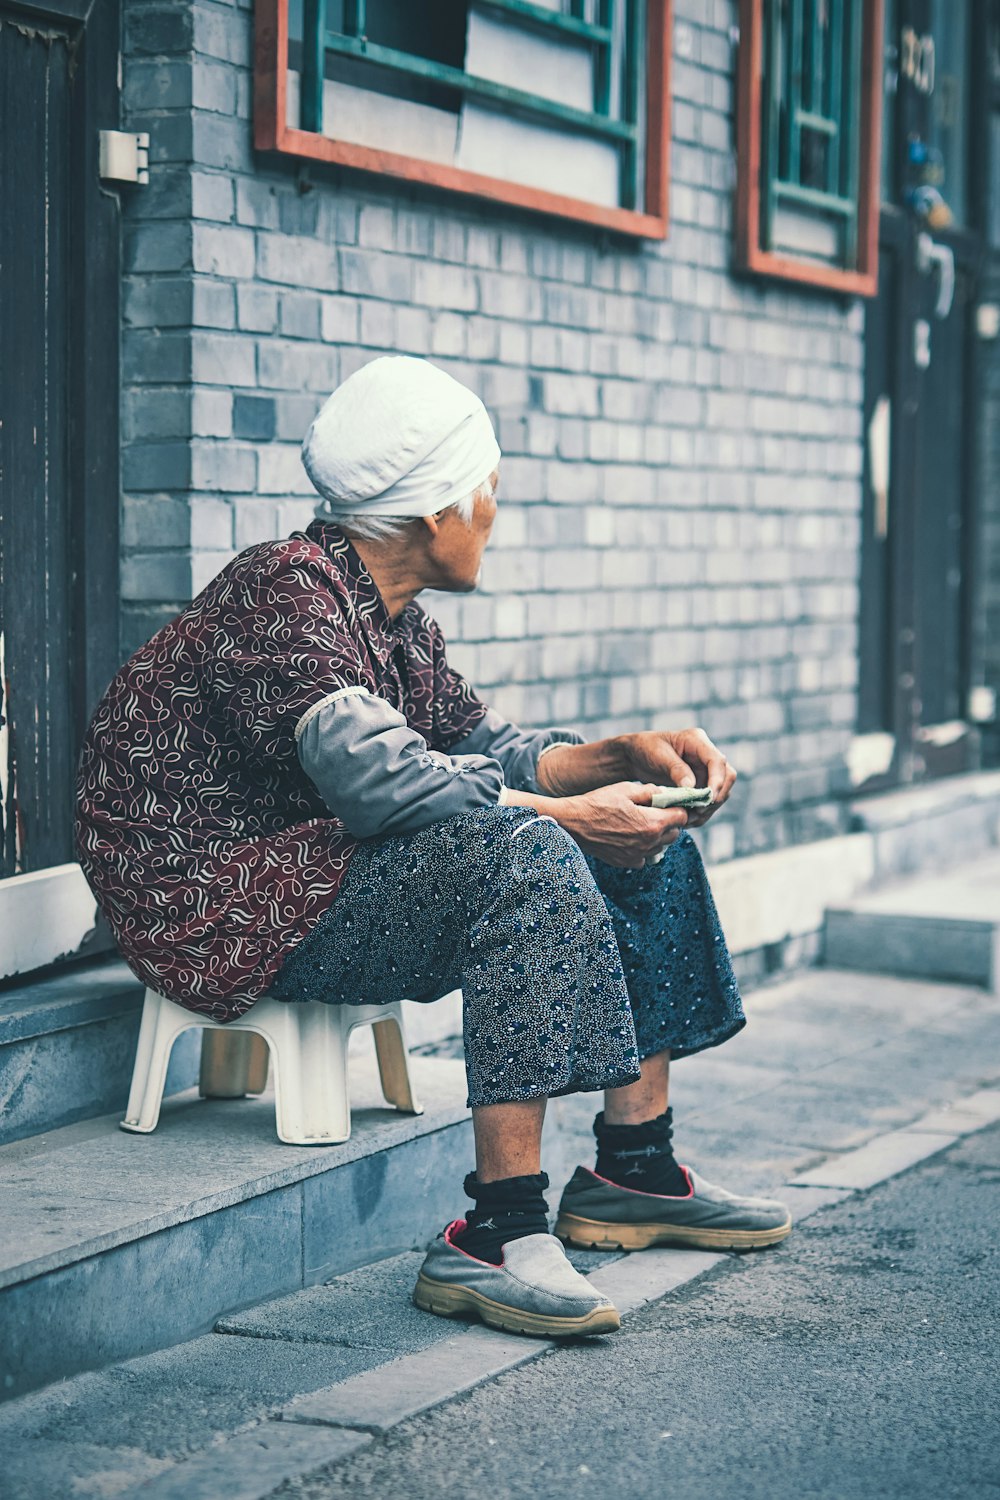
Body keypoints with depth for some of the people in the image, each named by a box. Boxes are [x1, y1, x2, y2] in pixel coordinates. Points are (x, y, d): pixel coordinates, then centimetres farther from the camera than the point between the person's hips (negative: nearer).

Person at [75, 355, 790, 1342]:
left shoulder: (393, 618, 11)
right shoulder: (285, 588, -19)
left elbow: (482, 749, 16)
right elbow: (376, 776, -30)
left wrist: (626, 754, 1)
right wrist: (564, 814, -25)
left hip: (335, 872, 10)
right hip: (225, 913, -10)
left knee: (643, 836, 6)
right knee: (523, 853, -31)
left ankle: (634, 1169, 8)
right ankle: (498, 1234, -33)